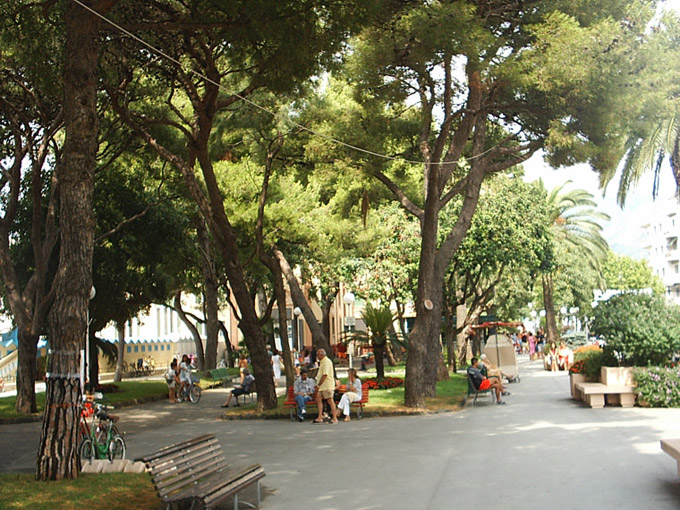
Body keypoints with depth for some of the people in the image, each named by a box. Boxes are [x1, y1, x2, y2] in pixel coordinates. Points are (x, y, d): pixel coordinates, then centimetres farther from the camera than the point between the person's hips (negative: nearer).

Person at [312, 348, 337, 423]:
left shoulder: (326, 362, -14)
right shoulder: (322, 362, 20)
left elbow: (325, 375, -21)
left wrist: (319, 384, -17)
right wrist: (318, 384, 17)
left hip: (327, 385, -11)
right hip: (322, 386, 11)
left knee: (330, 400, -7)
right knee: (319, 399, 7)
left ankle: (334, 418, -3)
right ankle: (320, 418, 7)